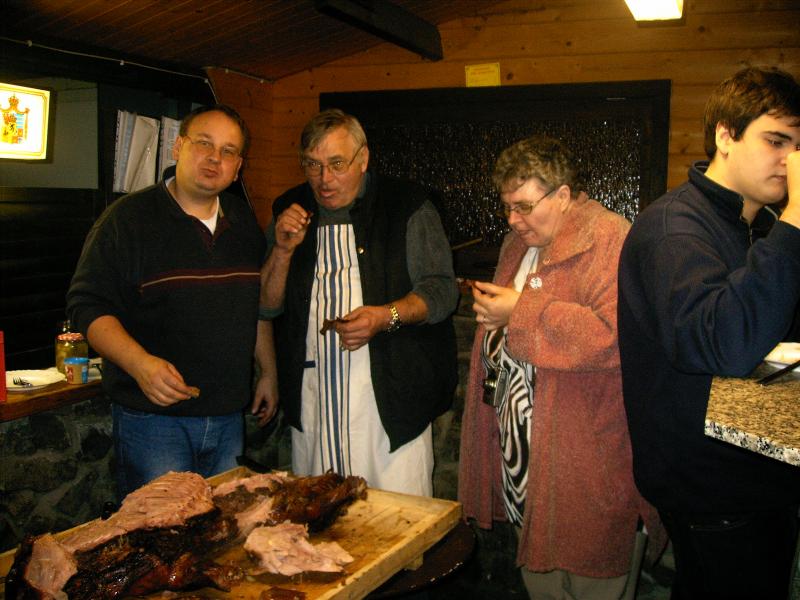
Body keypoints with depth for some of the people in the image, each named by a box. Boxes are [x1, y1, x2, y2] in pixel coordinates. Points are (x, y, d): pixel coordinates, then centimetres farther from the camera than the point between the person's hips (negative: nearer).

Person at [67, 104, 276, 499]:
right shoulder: (128, 218, -7)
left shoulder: (243, 221, 10)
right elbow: (88, 305, -11)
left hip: (229, 417, 5)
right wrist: (140, 364, -25)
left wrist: (268, 371, 18)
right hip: (152, 416, -5)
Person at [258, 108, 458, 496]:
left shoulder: (407, 206, -1)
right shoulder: (291, 210, 9)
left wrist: (387, 315, -19)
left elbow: (442, 290, -2)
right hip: (310, 402, 3)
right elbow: (266, 307, 9)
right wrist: (282, 250, -8)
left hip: (390, 397, -3)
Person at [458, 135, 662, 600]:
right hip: (519, 442, 8)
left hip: (585, 457, -8)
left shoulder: (613, 241, -15)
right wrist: (492, 306, 9)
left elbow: (614, 335, -29)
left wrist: (519, 312, -24)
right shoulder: (520, 242, 14)